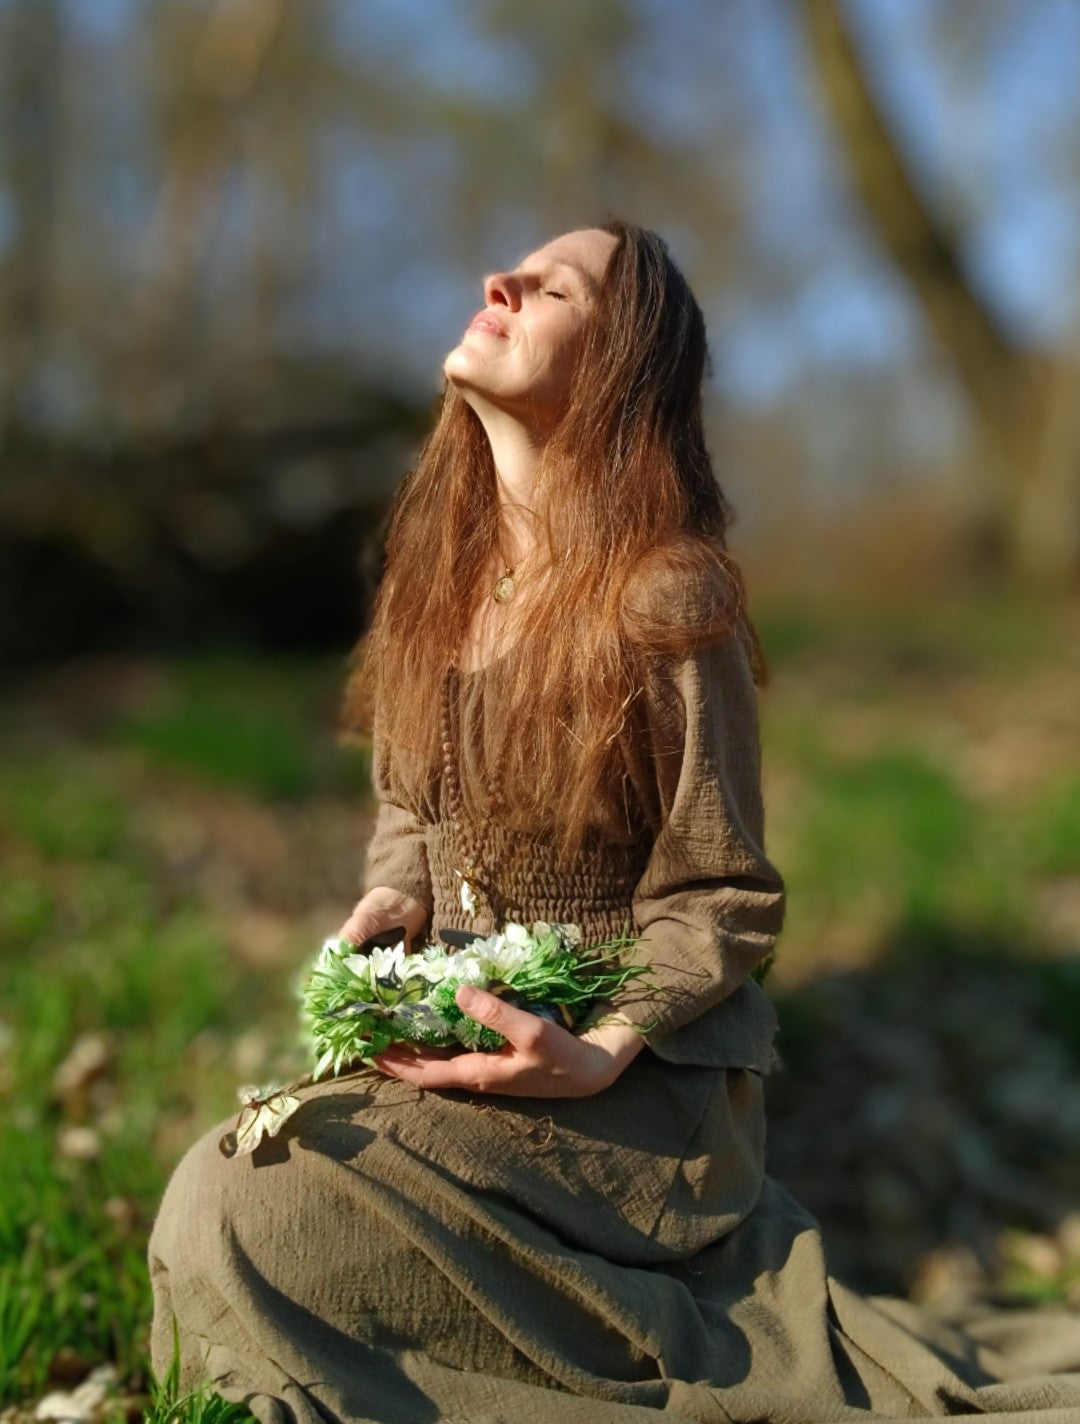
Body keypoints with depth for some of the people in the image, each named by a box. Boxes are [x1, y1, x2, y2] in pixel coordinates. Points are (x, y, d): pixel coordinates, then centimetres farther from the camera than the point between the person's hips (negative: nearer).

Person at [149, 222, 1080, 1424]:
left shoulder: (665, 601, -15)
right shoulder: (435, 576, 5)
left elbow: (720, 898, -8)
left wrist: (603, 1053, -23)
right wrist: (390, 902, -5)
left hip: (641, 1071, -7)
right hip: (451, 1032, 7)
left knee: (237, 1217, -23)